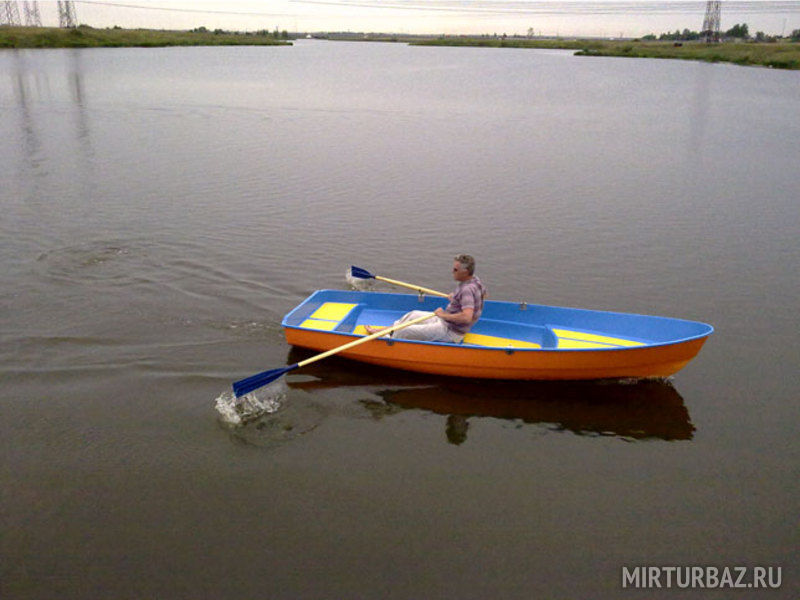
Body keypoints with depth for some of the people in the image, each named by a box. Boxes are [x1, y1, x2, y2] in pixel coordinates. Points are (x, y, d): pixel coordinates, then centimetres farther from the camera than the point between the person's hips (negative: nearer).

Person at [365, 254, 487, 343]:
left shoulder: (467, 289, -28)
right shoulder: (474, 279, 1)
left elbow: (467, 317, -40)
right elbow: (483, 294, 23)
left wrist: (444, 315, -26)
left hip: (450, 332, -11)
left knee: (404, 332, -10)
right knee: (413, 314, 22)